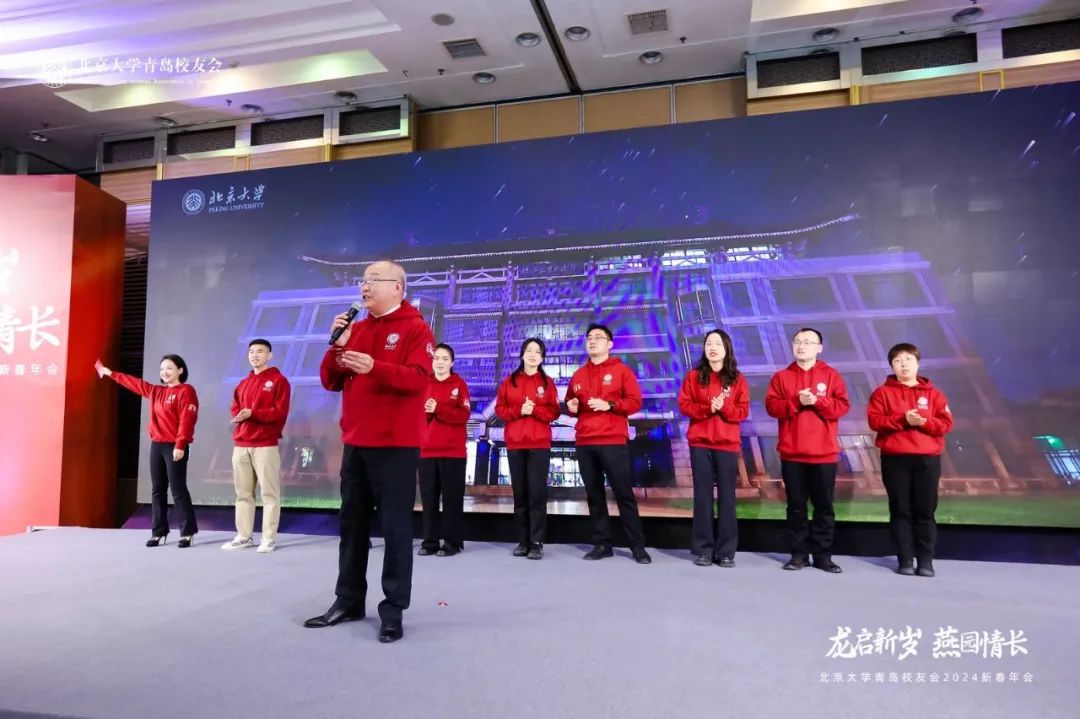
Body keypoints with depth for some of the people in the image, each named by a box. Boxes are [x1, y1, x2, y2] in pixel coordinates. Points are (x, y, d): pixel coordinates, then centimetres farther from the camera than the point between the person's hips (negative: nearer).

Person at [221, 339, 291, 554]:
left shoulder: (278, 380, -1)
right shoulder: (243, 383, 20)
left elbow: (280, 411, -10)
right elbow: (234, 408, 17)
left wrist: (252, 413, -19)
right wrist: (238, 415, -7)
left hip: (266, 445, -6)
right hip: (241, 445, 7)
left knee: (269, 493, -4)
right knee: (243, 493, 10)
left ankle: (269, 538, -1)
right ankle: (244, 536, 17)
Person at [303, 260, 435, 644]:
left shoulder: (415, 328, -5)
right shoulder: (356, 328, 14)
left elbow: (417, 379, -18)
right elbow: (330, 382, 11)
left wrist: (374, 367, -31)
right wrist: (337, 346, -5)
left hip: (396, 445, -7)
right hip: (355, 443, 7)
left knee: (396, 527, -1)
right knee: (352, 523, 13)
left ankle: (394, 609, 7)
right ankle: (348, 601, 25)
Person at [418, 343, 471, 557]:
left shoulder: (459, 384, 2)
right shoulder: (424, 384, 12)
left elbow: (464, 415, -8)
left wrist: (438, 409, -17)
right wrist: (426, 411, -12)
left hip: (452, 451, -3)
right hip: (427, 450, 4)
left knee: (452, 498, -1)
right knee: (428, 498, 6)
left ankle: (452, 542, 6)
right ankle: (429, 542, 14)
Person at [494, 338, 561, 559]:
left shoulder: (547, 382, 6)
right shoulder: (509, 381, 10)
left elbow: (554, 412, 1)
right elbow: (500, 409, 5)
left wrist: (534, 410, -15)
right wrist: (519, 410, -12)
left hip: (539, 444, -2)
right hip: (514, 444, 2)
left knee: (537, 493, -6)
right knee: (520, 493, 5)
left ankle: (537, 543, -1)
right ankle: (523, 541, 12)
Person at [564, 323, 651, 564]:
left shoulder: (621, 370, 3)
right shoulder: (578, 375, 16)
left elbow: (635, 401, -4)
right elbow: (570, 403, 25)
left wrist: (609, 405, -16)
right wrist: (571, 406, 2)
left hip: (613, 441, -5)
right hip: (584, 442, 5)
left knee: (623, 493, -3)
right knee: (594, 494, 7)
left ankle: (638, 546, 5)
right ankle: (602, 544, 15)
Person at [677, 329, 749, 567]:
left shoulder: (737, 378, 6)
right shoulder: (693, 376, 6)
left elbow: (743, 411, 1)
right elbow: (684, 405, 0)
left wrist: (724, 407, -17)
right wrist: (708, 408, -15)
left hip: (728, 444, 0)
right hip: (699, 443, 0)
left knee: (726, 495, 0)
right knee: (703, 495, 2)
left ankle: (726, 551, 8)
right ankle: (703, 549, 8)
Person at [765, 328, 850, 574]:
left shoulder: (831, 375, 5)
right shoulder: (781, 377, 6)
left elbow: (842, 406, -4)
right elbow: (772, 406, -4)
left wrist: (818, 401, -18)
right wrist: (796, 401, -17)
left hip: (824, 452, 0)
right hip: (791, 452, 1)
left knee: (824, 505, 5)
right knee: (796, 505, 6)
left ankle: (823, 555, 15)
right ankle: (799, 553, 15)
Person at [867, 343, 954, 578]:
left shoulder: (933, 393, 9)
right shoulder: (883, 392, 5)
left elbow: (946, 423, 2)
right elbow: (875, 420, -7)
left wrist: (925, 422, -16)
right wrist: (903, 419, -18)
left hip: (927, 458, 1)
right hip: (894, 459, -1)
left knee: (925, 511, 3)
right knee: (901, 511, 3)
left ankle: (926, 561, 10)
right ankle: (905, 560, 9)